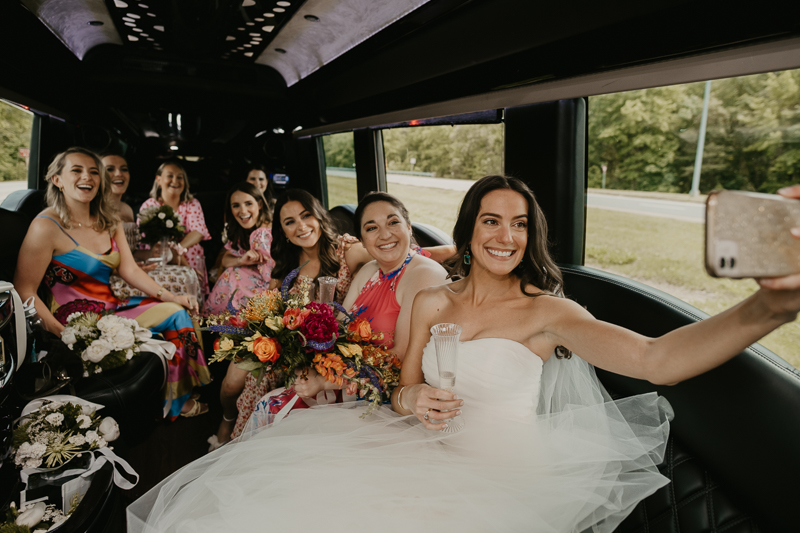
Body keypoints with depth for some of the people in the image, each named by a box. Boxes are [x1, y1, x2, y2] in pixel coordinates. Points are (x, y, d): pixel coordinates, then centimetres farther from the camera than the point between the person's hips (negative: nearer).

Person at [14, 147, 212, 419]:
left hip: (112, 306, 8)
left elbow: (130, 270, 4)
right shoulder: (46, 227, -13)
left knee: (177, 313, -8)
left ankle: (178, 400, 2)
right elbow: (24, 292, -15)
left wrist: (171, 297, -10)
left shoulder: (110, 223, 9)